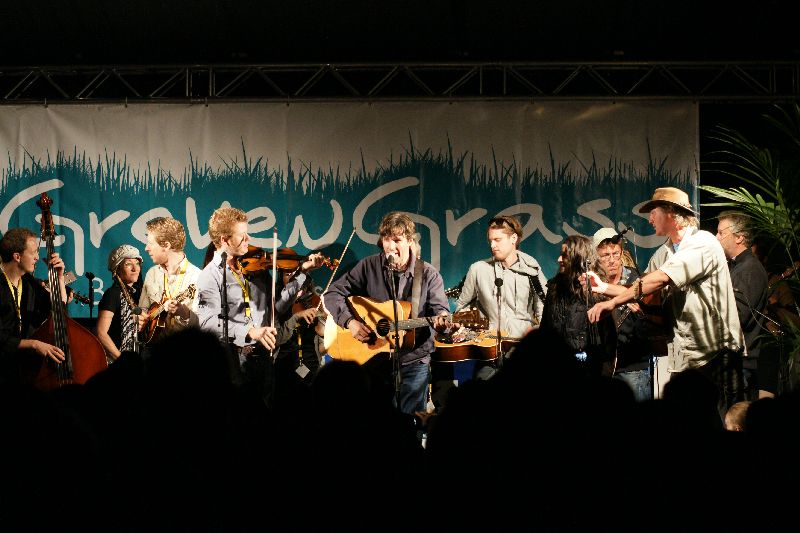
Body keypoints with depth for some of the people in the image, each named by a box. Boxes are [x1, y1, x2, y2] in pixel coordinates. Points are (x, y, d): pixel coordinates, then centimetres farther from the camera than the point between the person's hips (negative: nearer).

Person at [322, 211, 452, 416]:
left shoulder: (428, 274, 0)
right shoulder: (368, 267, 0)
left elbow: (440, 308, -6)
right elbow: (332, 294, -1)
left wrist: (441, 320, -30)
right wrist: (349, 321, -15)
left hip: (413, 361, -1)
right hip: (373, 358, 1)